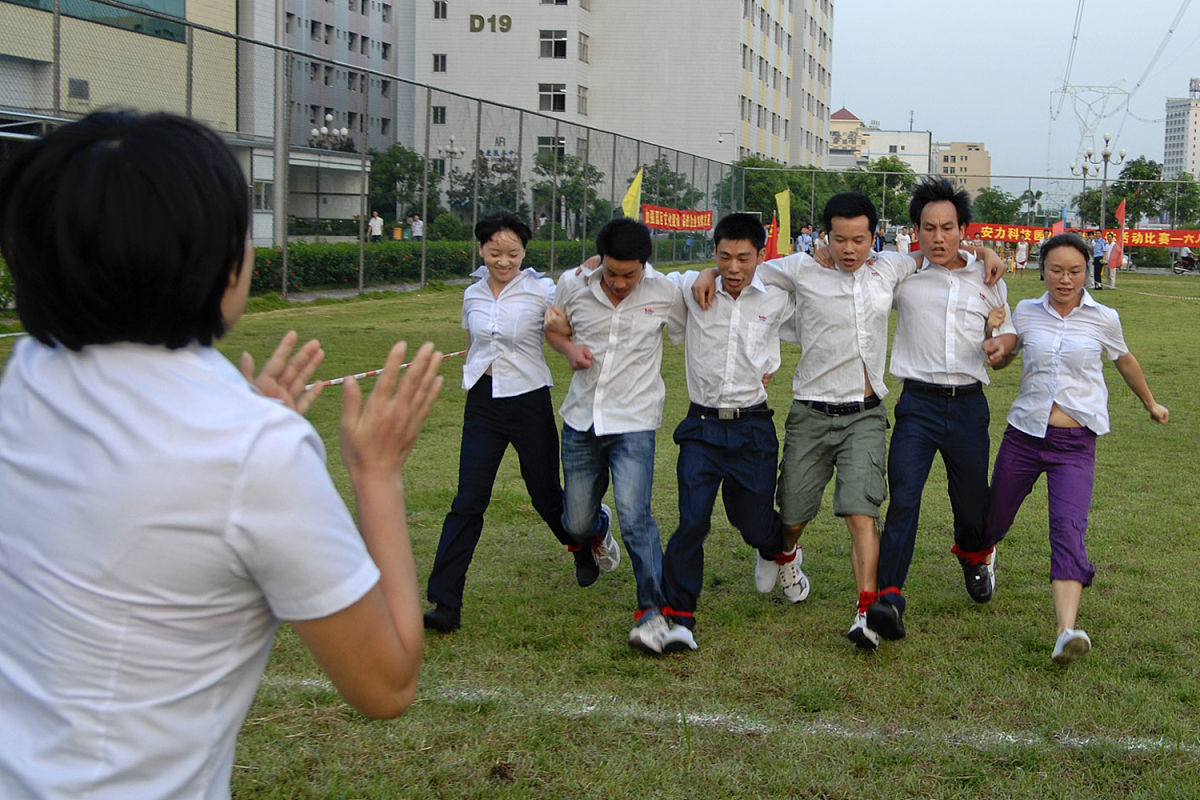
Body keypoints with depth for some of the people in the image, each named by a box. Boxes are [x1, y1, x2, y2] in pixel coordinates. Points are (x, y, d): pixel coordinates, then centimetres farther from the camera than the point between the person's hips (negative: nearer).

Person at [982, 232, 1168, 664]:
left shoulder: (1103, 319, 1)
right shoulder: (1026, 312, 3)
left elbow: (1125, 361, 20)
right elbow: (1001, 356, 18)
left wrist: (1151, 404, 35)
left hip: (1075, 445, -2)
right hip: (1024, 435, 2)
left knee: (1069, 532, -20)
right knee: (994, 522, 14)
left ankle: (1066, 632, -32)